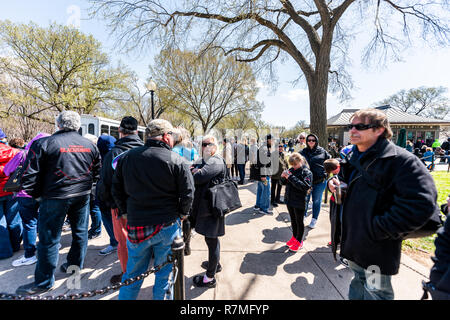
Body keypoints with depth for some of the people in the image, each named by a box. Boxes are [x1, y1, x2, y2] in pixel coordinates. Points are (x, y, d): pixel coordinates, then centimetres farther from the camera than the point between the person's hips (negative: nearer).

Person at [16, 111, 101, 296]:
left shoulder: (44, 144, -10)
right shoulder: (90, 145, 3)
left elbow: (29, 175, -9)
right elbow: (97, 172, 9)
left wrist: (37, 195, 6)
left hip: (55, 197, -4)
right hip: (83, 196, 4)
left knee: (49, 238, 8)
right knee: (80, 232, 18)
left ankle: (44, 282, 21)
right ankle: (75, 265, 35)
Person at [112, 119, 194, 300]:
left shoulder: (127, 158, 2)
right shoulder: (177, 161, -12)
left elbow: (116, 190, 8)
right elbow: (188, 193, -11)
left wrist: (127, 212, 17)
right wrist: (182, 214, 5)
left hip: (135, 225, 4)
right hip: (167, 227, -3)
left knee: (133, 275, 22)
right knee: (164, 274, 16)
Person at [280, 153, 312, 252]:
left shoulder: (306, 172, -13)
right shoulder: (291, 170, 2)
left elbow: (305, 186, -27)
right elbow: (284, 183, 12)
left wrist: (291, 177, -30)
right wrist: (283, 177, -11)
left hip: (299, 202, -5)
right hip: (289, 200, 6)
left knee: (299, 221, 10)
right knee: (293, 220, 20)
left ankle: (299, 241, 26)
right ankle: (294, 237, 38)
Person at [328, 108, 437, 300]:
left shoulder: (401, 160, -19)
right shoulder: (352, 158, 5)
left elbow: (421, 203, -29)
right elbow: (345, 181, 22)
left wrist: (378, 229, -26)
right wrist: (334, 183, -2)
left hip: (377, 248, -6)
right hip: (353, 240, 7)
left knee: (375, 293, 14)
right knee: (358, 279, 28)